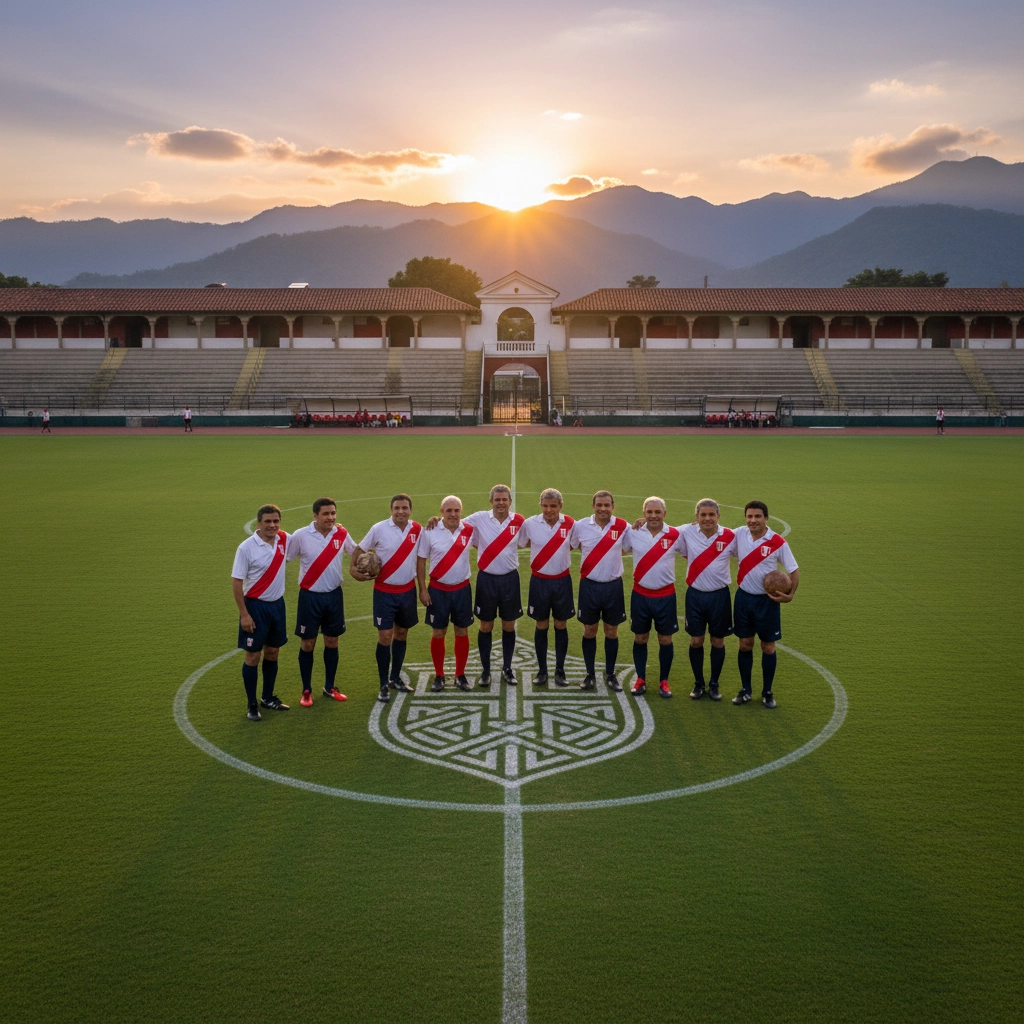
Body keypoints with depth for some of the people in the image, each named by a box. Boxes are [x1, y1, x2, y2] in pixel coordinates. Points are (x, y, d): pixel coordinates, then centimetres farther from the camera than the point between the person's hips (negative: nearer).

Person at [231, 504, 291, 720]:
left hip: (277, 605, 5)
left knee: (272, 653, 15)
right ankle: (252, 705, 13)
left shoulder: (284, 540, -3)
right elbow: (236, 582, -13)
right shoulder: (246, 548, -17)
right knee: (253, 656, 2)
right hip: (255, 606, -5)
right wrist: (244, 614, -16)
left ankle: (268, 697, 30)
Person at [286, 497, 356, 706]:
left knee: (332, 642, 11)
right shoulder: (301, 536, -14)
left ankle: (330, 687, 25)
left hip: (334, 595, 3)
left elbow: (355, 552, 15)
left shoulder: (342, 534, -4)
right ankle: (306, 690, 18)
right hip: (310, 596, -3)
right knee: (307, 644, 5)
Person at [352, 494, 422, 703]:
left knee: (402, 634, 14)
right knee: (385, 636, -5)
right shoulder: (379, 529, -11)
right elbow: (360, 549, -1)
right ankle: (383, 684, 6)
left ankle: (396, 677, 28)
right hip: (385, 592, -3)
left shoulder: (417, 529, -2)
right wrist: (352, 568, -13)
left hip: (408, 591, 3)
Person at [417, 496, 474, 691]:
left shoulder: (469, 531, -4)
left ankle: (460, 675, 21)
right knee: (438, 633, 6)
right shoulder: (430, 532, -9)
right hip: (438, 590, -2)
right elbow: (421, 560, -3)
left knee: (462, 632, 8)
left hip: (462, 589, 2)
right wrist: (423, 589, -7)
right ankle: (439, 676, 19)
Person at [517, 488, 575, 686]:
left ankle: (560, 671, 18)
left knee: (561, 626, 8)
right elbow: (521, 543, 8)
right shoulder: (530, 523, -7)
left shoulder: (570, 524, -6)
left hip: (562, 581, 0)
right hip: (539, 581, 0)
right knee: (541, 626, 8)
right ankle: (542, 671, 19)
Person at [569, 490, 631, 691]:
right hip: (589, 585, 0)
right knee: (589, 631, 9)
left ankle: (610, 674, 22)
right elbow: (569, 545, 11)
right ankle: (590, 674, 21)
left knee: (612, 631, 9)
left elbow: (634, 548, 4)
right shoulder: (581, 526, -4)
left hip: (613, 586, 0)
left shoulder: (623, 527, -5)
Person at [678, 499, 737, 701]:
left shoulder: (730, 537, -8)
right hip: (695, 595, 1)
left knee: (718, 642, 8)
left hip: (720, 596, 0)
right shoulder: (686, 532, -6)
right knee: (696, 641, 7)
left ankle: (714, 684, 24)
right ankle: (698, 683, 23)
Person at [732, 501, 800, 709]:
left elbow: (794, 570, -6)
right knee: (745, 645, 9)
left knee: (768, 647, 6)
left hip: (767, 600, -2)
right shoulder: (739, 534, -5)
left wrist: (790, 595, -18)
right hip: (743, 598, 2)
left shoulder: (778, 542, -13)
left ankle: (767, 693, 20)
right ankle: (745, 690, 22)